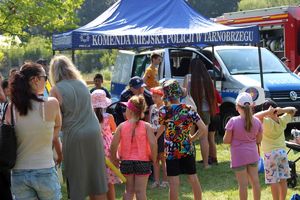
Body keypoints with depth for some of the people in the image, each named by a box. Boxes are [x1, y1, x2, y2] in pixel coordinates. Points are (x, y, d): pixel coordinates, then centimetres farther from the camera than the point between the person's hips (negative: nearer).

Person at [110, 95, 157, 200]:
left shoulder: (122, 126, -4)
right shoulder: (146, 126, -7)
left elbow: (113, 145, -8)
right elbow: (153, 144, -17)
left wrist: (114, 159, 6)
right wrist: (153, 158, -2)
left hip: (126, 161, 2)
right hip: (142, 161, -2)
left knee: (129, 190, 14)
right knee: (140, 191, 2)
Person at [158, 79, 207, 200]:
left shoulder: (163, 111, -10)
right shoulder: (188, 109, -4)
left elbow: (159, 130, -8)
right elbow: (203, 129, -8)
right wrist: (192, 138, 6)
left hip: (171, 151, -2)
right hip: (188, 150, 2)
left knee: (174, 183, 0)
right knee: (193, 179, 15)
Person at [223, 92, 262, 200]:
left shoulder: (233, 121, -16)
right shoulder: (257, 122, -4)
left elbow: (226, 140, -11)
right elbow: (258, 140, 5)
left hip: (239, 156, -4)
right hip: (253, 155, 4)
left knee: (243, 184, 2)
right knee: (255, 181, 13)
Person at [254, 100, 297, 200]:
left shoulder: (267, 122, -17)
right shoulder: (282, 121, -1)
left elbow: (255, 116, -31)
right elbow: (293, 110, 12)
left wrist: (268, 112, -24)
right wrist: (282, 110, -6)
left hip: (270, 154, -6)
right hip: (282, 152, 6)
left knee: (274, 182, -1)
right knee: (283, 180, 12)